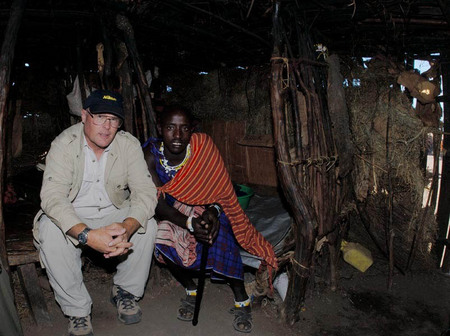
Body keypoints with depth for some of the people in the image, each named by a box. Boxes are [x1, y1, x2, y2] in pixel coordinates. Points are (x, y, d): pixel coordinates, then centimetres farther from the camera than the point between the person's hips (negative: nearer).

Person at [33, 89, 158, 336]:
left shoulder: (129, 144, -11)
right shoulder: (64, 144, -16)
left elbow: (145, 191, -18)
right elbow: (52, 196, -28)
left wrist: (127, 227, -40)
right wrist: (87, 235, -44)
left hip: (114, 214, 2)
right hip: (72, 216, -1)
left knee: (147, 224, -24)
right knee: (51, 231, -31)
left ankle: (125, 290, 0)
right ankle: (77, 310, -13)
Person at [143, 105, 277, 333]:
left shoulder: (203, 148, -22)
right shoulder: (151, 154, -22)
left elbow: (219, 189, -13)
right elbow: (157, 202, -24)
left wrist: (212, 211, -33)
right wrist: (189, 223, -38)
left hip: (204, 207, -1)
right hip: (171, 212, 1)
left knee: (218, 231, -28)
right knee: (160, 236, -26)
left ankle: (241, 299, -10)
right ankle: (190, 289, 2)